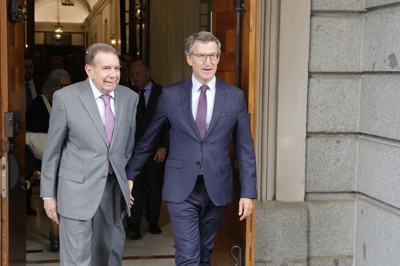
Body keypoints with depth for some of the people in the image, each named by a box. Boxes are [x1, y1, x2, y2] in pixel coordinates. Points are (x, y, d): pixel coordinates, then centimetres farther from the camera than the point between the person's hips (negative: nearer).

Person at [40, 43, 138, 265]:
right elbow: (52, 149, -3)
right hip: (78, 189, -4)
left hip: (115, 188, 4)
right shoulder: (65, 97, -10)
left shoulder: (130, 98, 0)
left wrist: (130, 183, 13)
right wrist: (48, 194, 0)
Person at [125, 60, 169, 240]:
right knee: (135, 187, -6)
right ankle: (133, 226, -6)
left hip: (155, 149, 0)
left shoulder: (162, 93, -1)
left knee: (154, 187, 9)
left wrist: (163, 146, -10)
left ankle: (153, 223, 22)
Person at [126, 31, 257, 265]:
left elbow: (245, 149, 2)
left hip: (217, 188, 2)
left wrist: (248, 192, -2)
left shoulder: (235, 96, 0)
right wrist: (130, 175, 10)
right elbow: (148, 140, 8)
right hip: (181, 188, -1)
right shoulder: (171, 94, -1)